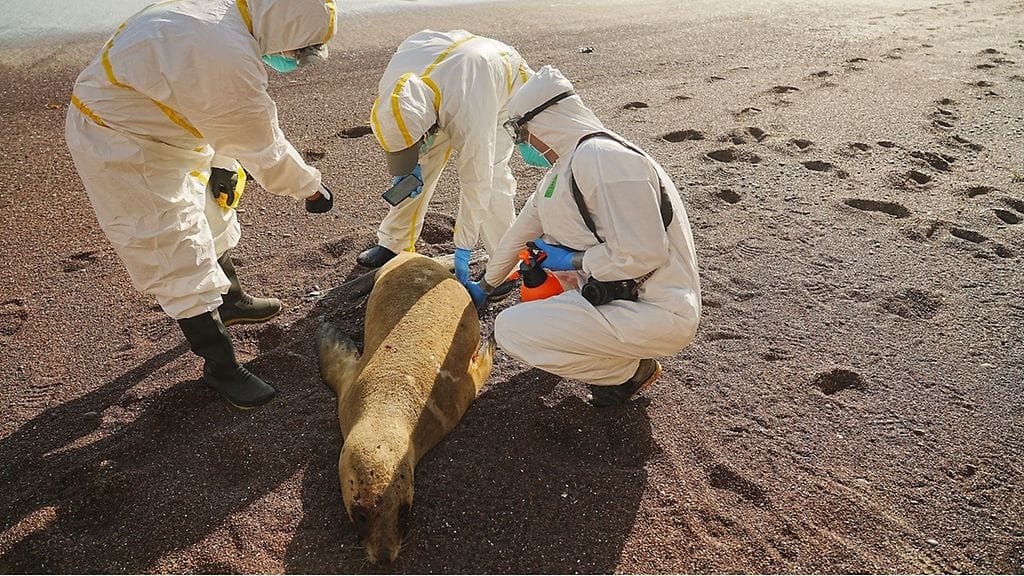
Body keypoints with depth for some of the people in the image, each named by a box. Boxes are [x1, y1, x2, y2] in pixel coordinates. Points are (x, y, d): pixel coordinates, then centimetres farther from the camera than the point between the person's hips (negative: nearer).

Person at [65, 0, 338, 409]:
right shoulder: (232, 60, -35)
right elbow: (264, 149, -22)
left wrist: (222, 164, 9)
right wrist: (311, 187, -8)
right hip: (120, 149, -10)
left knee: (209, 219, 24)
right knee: (180, 258, -4)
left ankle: (230, 301, 47)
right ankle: (220, 367, 10)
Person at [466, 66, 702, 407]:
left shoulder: (601, 158, -20)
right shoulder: (564, 168, 11)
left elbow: (643, 255, -26)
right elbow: (522, 231, 22)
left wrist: (571, 260, -12)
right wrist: (484, 285, 33)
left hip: (659, 314, -10)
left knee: (510, 329, -15)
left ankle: (629, 369, 0)